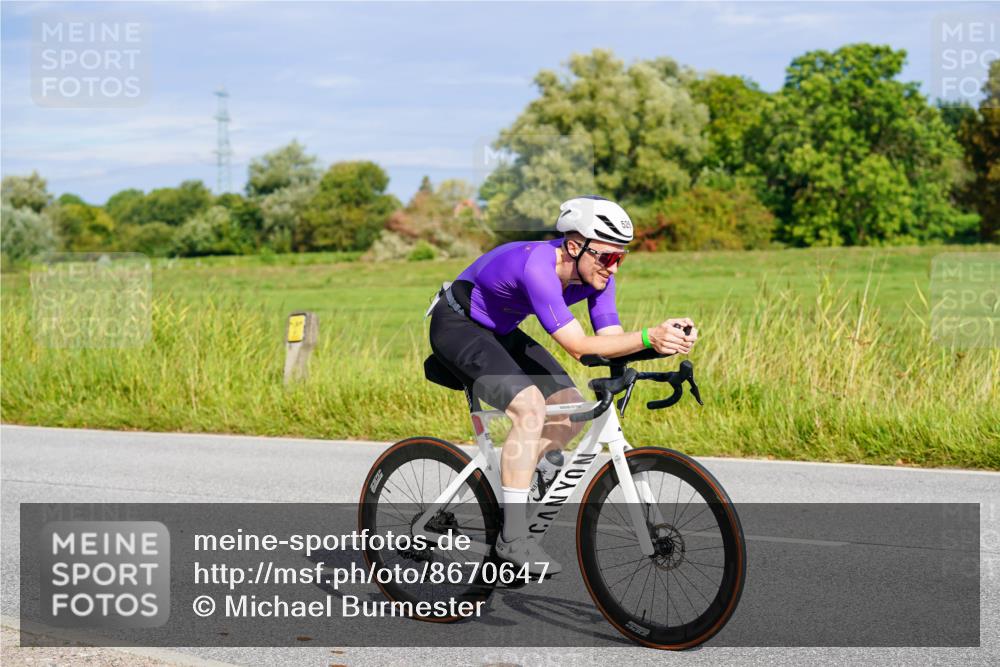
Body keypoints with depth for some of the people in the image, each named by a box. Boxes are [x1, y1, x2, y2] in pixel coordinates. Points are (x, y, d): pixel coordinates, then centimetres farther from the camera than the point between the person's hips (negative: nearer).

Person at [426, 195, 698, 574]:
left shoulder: (596, 273, -11)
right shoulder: (537, 267, -35)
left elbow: (610, 341, -14)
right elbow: (578, 346, -38)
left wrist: (668, 338, -30)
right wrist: (648, 337, -46)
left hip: (501, 332, 9)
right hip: (457, 326, -9)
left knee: (572, 410, 0)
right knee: (530, 406, -27)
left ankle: (511, 492, 15)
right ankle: (513, 539, -22)